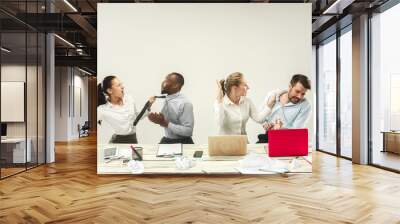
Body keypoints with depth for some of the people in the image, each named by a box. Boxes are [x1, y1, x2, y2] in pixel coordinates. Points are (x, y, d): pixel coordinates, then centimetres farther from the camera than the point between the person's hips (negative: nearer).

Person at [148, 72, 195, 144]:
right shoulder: (166, 99, 2)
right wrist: (158, 120, -8)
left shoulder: (185, 103, -20)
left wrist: (166, 123, -25)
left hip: (182, 143, -6)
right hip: (166, 141, 7)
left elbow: (188, 131, -22)